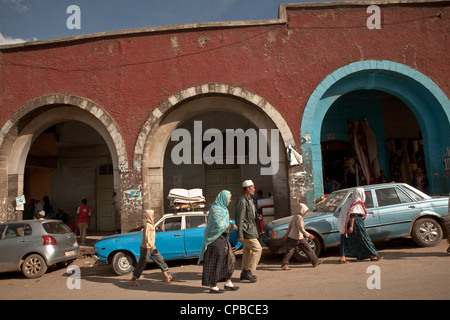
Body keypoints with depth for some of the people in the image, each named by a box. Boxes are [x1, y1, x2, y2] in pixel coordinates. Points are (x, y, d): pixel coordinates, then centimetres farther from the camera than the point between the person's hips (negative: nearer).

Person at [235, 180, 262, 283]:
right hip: (246, 231, -9)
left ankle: (244, 274, 19)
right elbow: (239, 219, -19)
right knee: (257, 249, -10)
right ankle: (248, 271, -4)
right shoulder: (242, 201, -16)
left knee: (247, 251, 12)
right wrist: (240, 235, -21)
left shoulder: (250, 200, 15)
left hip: (251, 231, 10)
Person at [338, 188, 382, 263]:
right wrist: (351, 226, -26)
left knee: (346, 240, 5)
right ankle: (373, 256, 16)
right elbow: (353, 215, -21)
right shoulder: (357, 202, -12)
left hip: (347, 224, 8)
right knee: (364, 239, 5)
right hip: (356, 223, -8)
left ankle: (342, 258, -1)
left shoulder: (350, 201, 13)